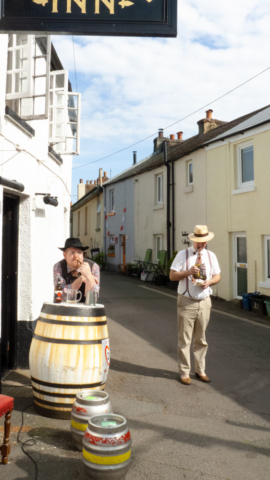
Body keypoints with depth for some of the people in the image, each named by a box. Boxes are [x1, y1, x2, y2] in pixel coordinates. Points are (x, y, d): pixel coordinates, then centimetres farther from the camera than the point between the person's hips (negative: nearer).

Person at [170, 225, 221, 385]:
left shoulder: (211, 256, 9)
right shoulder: (183, 255, -3)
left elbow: (217, 276, 12)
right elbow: (172, 276, -6)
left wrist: (209, 282, -9)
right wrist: (188, 272, -21)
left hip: (204, 302, 4)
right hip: (186, 302, -3)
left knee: (201, 340, 13)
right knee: (184, 340, 1)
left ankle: (200, 370, 27)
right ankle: (184, 372, 14)